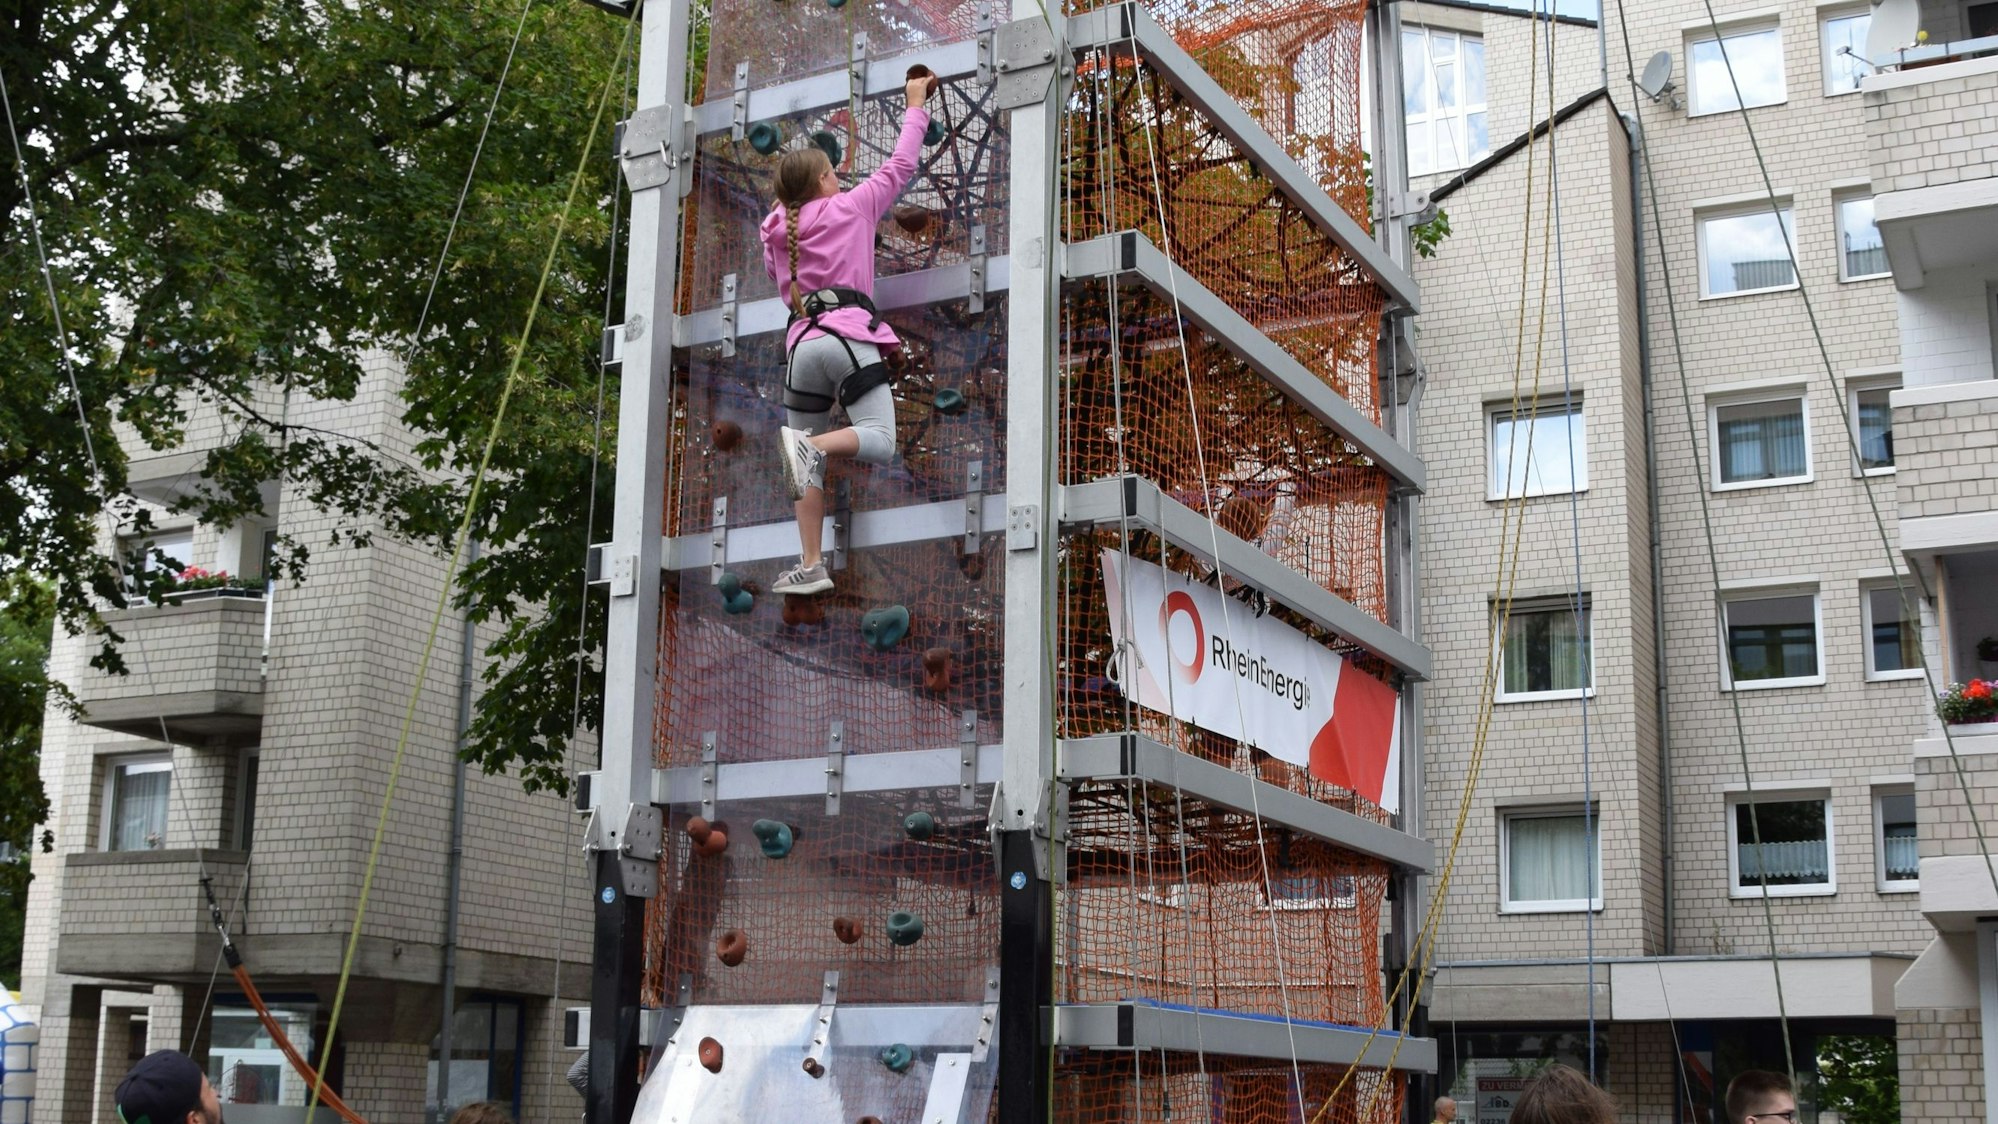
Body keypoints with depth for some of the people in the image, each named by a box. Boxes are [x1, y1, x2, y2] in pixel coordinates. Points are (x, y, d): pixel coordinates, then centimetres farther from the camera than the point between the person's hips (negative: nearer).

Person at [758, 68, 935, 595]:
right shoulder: (849, 208, 9)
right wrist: (916, 106, 28)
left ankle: (811, 566, -1)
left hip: (801, 343, 4)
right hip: (849, 336, -4)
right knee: (880, 442, -10)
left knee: (807, 464, 9)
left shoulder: (776, 231, 18)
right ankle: (810, 445, -38)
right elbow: (900, 166, 17)